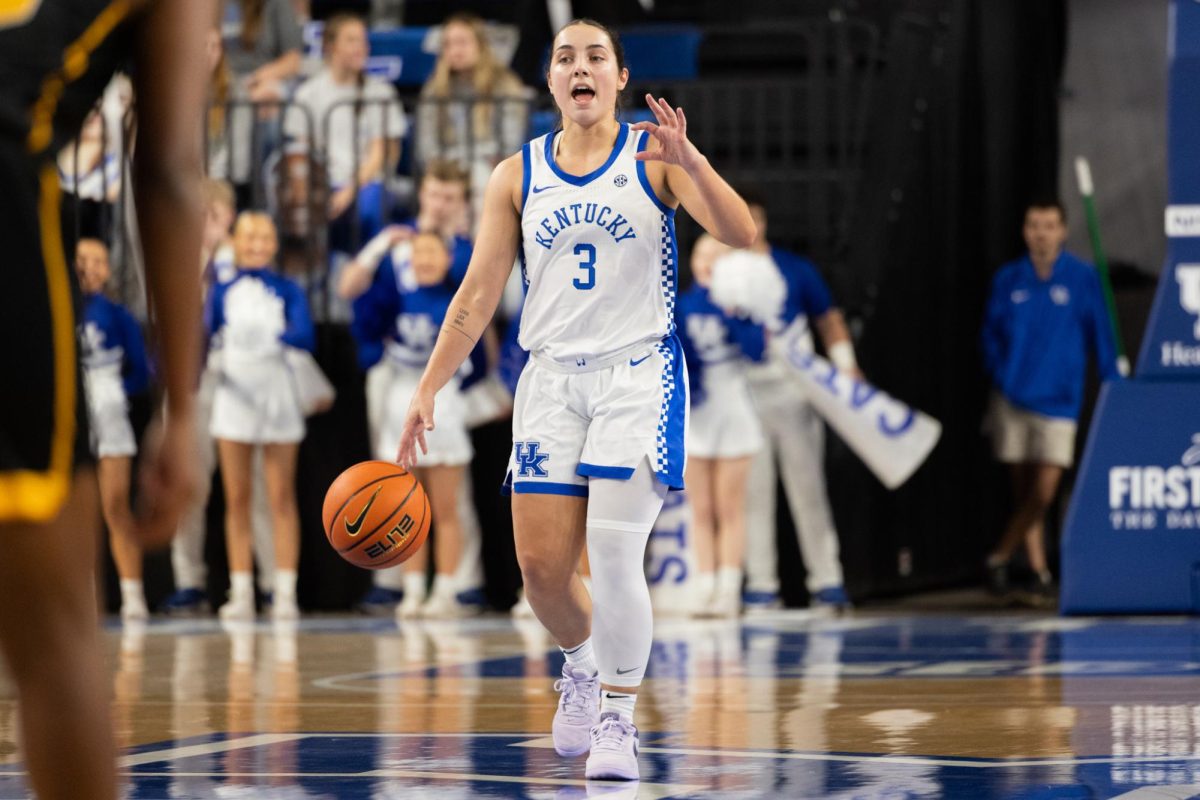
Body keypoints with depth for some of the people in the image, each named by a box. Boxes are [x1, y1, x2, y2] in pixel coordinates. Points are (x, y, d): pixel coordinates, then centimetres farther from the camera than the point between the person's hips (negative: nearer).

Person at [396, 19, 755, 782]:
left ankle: (618, 717, 0)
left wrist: (690, 161, -31)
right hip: (552, 376, 3)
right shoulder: (517, 175, 7)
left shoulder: (653, 152, -2)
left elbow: (739, 232, -14)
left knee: (615, 552, -15)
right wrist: (427, 391, 2)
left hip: (640, 373, -3)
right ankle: (582, 662, 31)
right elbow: (477, 297, 8)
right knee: (541, 564, 0)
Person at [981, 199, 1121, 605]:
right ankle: (1039, 570, 14)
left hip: (1058, 399, -2)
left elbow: (1101, 335, 3)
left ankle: (1001, 556, 3)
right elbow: (992, 331, 10)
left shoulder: (1083, 278, 1)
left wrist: (1113, 385, -1)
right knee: (1023, 491, 6)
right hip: (1011, 396, 2)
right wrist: (997, 374, -4)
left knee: (1044, 491, -10)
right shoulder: (1008, 279, 6)